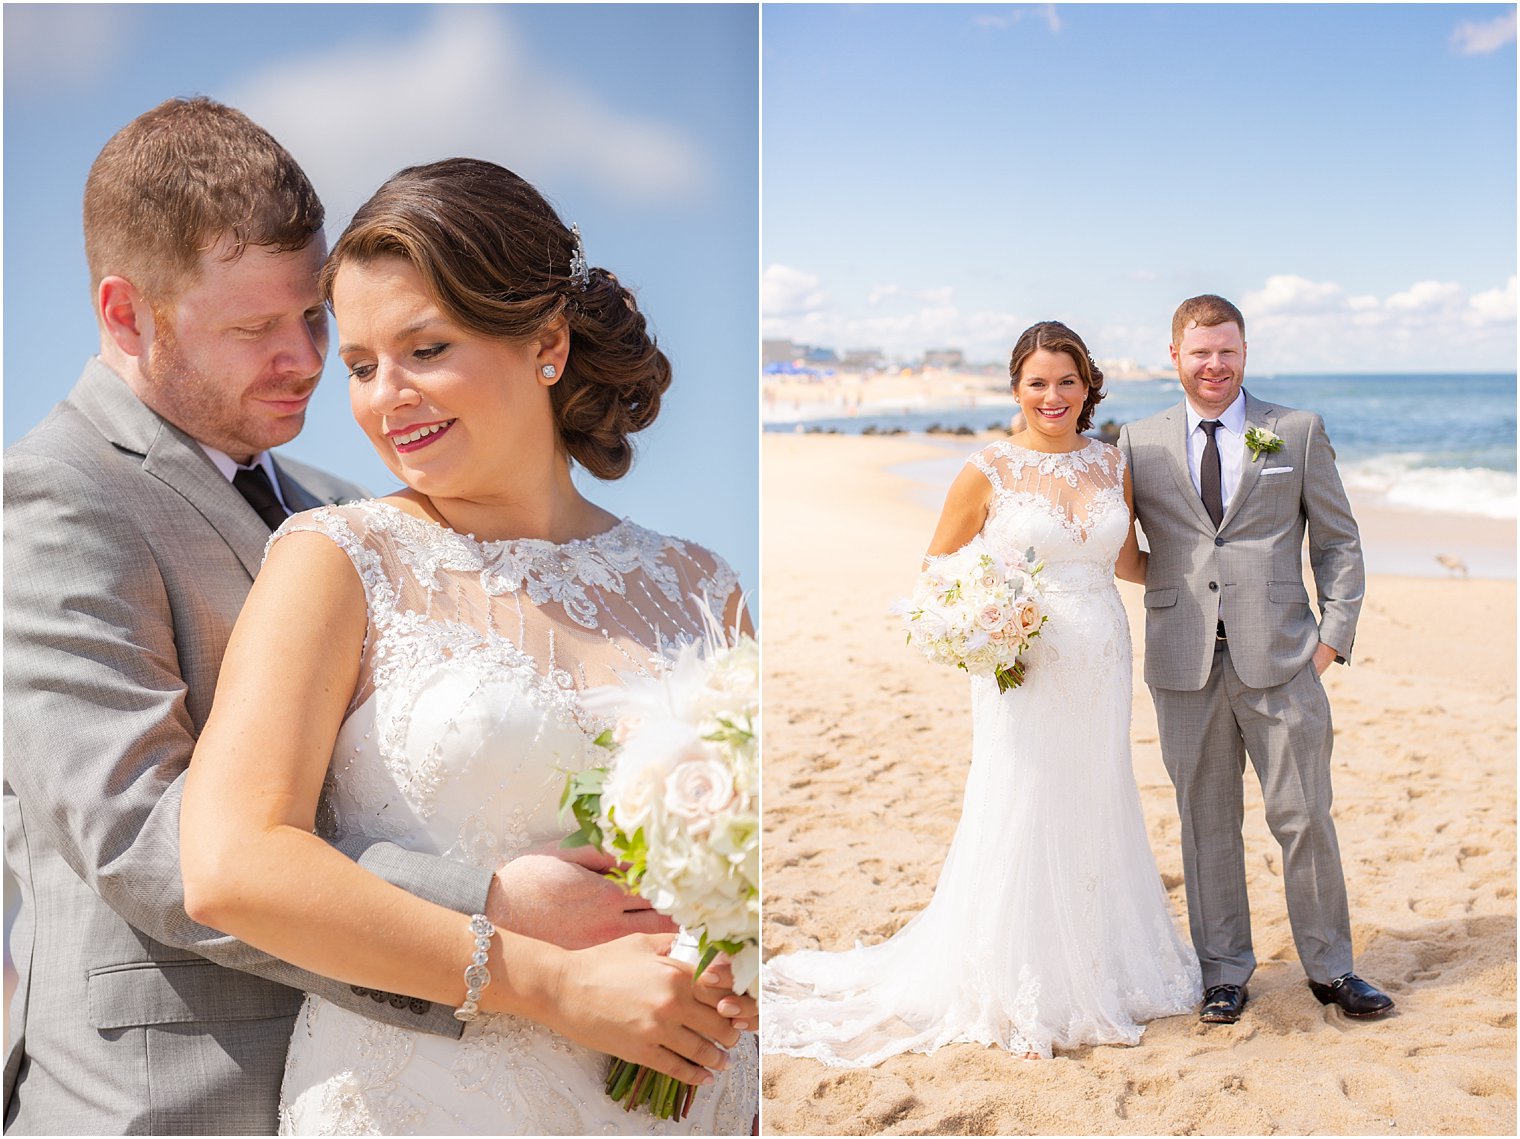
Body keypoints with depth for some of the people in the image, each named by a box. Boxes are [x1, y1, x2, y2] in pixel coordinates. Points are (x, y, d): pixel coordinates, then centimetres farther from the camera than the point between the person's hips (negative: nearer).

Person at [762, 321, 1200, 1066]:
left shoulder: (1112, 465, 6)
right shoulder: (988, 472, -6)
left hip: (1100, 669, 4)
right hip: (1024, 668, -4)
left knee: (1096, 818, 12)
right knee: (1019, 823, -1)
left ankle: (1099, 975, 29)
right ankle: (1023, 1003, 13)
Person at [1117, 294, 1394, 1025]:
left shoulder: (1298, 432, 6)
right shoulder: (1140, 443, 8)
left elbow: (1338, 541, 7)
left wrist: (1334, 636, -1)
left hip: (1279, 659, -1)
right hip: (1185, 664, 1)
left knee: (1303, 816, 5)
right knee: (1206, 822, 9)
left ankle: (1330, 967, 23)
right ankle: (1224, 971, 23)